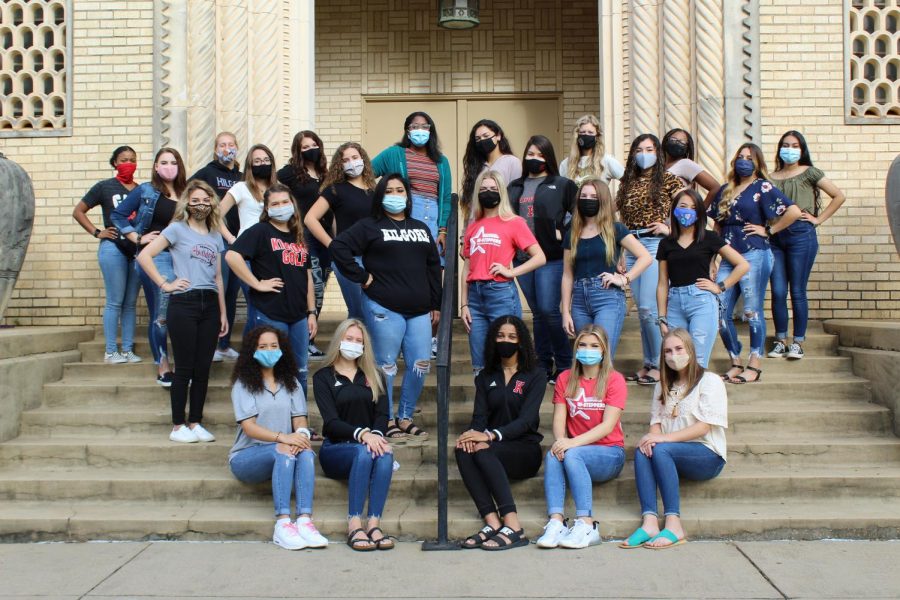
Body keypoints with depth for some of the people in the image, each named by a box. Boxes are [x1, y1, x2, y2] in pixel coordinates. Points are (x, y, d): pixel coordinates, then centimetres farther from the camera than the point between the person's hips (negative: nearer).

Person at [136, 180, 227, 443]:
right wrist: (165, 284, -10)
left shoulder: (216, 236, 15)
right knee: (185, 368, -1)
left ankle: (195, 423, 17)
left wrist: (223, 312, 14)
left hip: (210, 305, 5)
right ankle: (177, 426, 8)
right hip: (184, 303, -5)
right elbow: (144, 256, -9)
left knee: (203, 369, 7)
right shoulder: (178, 229, 0)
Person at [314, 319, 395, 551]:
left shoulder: (372, 376, 18)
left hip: (370, 444, 3)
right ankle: (354, 524, -39)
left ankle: (373, 523, -40)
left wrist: (376, 435, -18)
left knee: (385, 454, -32)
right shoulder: (323, 377, 6)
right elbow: (331, 421, -6)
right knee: (363, 453, -35)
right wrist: (361, 434, -24)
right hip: (335, 448, -3)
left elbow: (382, 413, 5)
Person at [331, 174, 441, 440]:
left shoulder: (421, 228, 17)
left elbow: (433, 267, 18)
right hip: (384, 309, -5)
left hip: (419, 310, 5)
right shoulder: (370, 227, 1)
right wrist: (361, 277, -11)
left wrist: (436, 304, 13)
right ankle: (386, 421, 14)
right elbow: (338, 247, -9)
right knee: (386, 366, 1)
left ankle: (405, 417, 19)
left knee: (421, 366, 4)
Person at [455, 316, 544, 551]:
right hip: (493, 451, 3)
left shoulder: (535, 375, 3)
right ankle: (492, 523, -37)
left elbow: (527, 419, -11)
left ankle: (513, 528, -38)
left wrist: (490, 436, -26)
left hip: (525, 450, -3)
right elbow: (479, 415, 3)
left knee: (483, 450, -33)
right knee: (464, 449, -29)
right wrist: (474, 434, -23)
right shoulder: (485, 377, 16)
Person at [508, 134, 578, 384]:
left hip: (551, 257, -5)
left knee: (549, 309, -12)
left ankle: (564, 364, 3)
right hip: (522, 258, 5)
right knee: (537, 313, 10)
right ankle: (544, 366, 16)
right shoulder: (515, 187, 16)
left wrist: (562, 232, -9)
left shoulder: (562, 184, 3)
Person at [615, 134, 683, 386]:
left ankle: (660, 364, 0)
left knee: (649, 308, -12)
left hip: (655, 244, -5)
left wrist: (670, 228, -10)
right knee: (642, 309, 8)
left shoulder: (667, 180, -1)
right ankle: (648, 363, 16)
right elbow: (620, 214, 21)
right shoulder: (627, 182, 14)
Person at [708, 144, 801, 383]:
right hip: (727, 258, 6)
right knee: (720, 314, 1)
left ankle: (754, 366, 6)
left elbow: (794, 211, -12)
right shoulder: (725, 190, 17)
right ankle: (736, 363, 14)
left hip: (754, 255, -6)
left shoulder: (763, 188, -1)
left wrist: (768, 230, -8)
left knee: (752, 312, -3)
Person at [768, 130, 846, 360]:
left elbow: (839, 196, 3)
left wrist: (818, 219, -1)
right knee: (777, 292, 1)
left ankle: (798, 342, 7)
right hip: (775, 236, 3)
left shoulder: (809, 173, 5)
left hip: (801, 235, -3)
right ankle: (780, 341, 11)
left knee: (797, 292, -1)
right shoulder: (771, 178, 14)